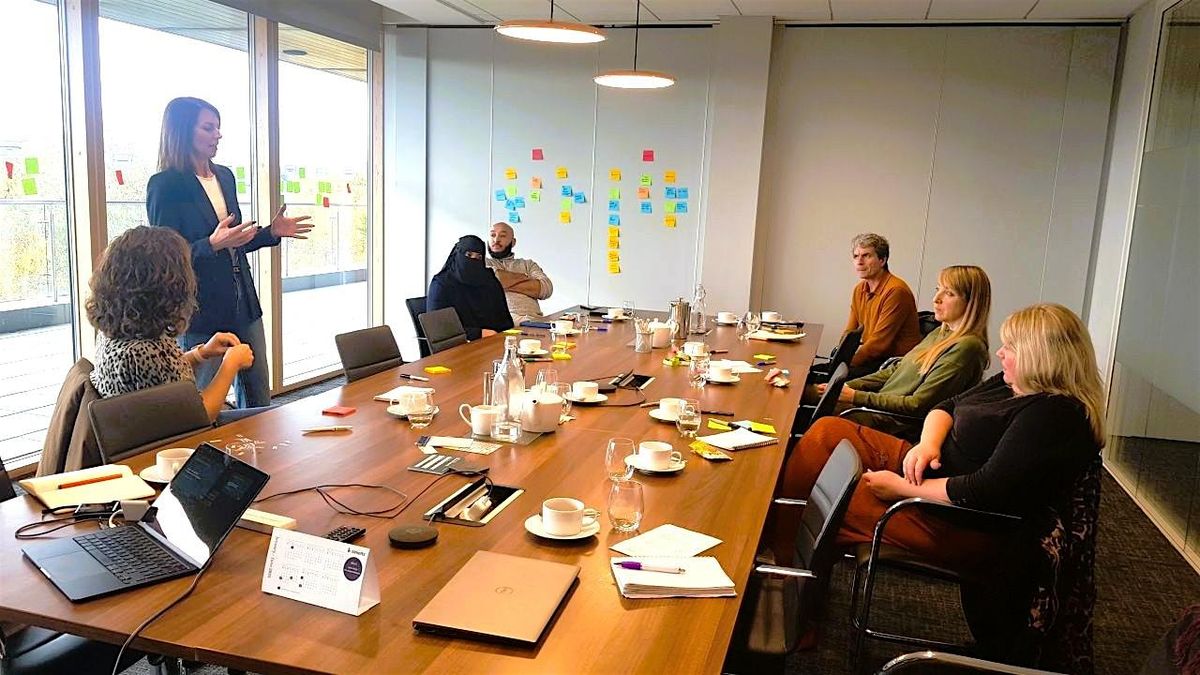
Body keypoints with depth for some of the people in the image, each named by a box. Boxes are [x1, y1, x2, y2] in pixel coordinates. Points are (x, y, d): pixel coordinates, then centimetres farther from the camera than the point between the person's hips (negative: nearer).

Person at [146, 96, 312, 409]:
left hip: (243, 306, 7)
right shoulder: (165, 185, -10)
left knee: (260, 400, 12)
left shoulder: (225, 177, 11)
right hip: (201, 313, -7)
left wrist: (272, 232, 6)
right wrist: (211, 245, -25)